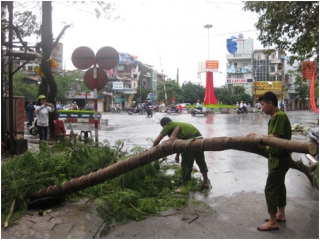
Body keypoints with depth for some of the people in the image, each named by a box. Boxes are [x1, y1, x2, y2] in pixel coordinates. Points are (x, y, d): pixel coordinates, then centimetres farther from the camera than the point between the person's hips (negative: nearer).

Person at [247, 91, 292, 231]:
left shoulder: (279, 116, -21)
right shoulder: (275, 117, 10)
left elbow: (273, 138, -25)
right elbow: (272, 138, 8)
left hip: (280, 158, -10)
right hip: (277, 157, 10)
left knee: (270, 189, -5)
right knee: (279, 185, 19)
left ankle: (273, 222, 4)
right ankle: (280, 214, 34)